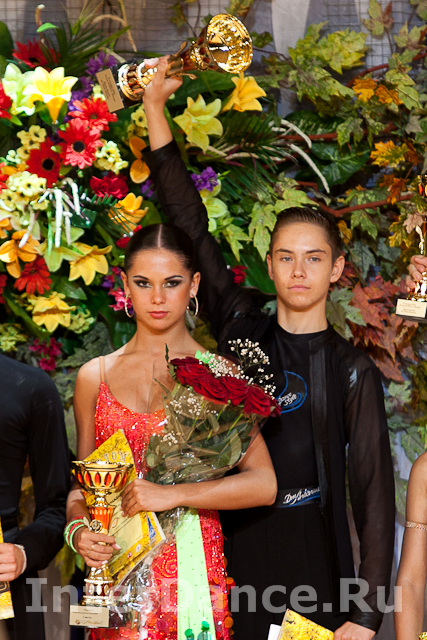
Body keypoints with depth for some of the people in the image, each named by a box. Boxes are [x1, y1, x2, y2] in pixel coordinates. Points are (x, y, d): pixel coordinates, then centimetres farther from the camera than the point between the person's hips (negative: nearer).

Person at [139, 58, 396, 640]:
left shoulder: (353, 371, -1)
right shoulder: (242, 333, 5)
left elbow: (373, 490, -4)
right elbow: (191, 227, 4)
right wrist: (155, 108, 2)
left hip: (318, 569, -2)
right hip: (236, 559, 2)